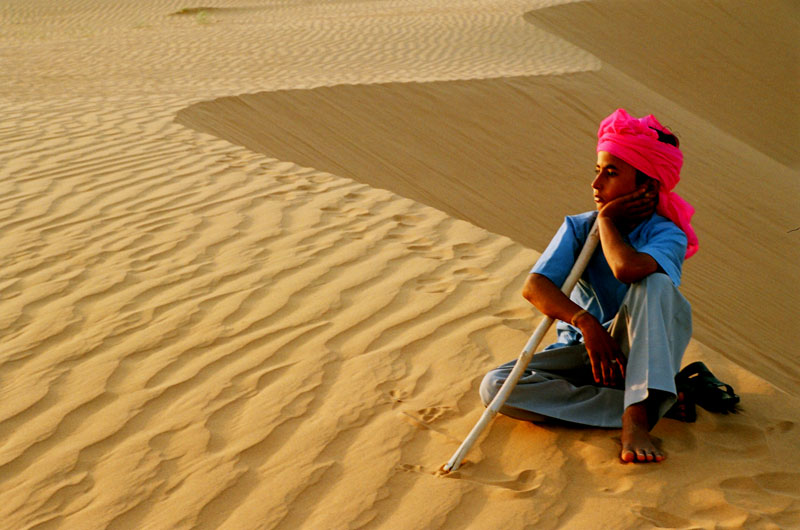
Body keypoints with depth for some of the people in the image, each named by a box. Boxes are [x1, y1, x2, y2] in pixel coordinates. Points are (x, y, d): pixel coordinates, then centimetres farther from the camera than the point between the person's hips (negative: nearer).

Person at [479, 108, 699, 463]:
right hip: (583, 349, 4)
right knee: (495, 387, -22)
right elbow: (534, 288, -16)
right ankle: (651, 404, -24)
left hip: (640, 353, -3)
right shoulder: (578, 228, -1)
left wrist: (606, 221, -17)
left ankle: (636, 419, -37)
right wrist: (584, 321, -32)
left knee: (655, 283, -31)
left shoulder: (667, 236, -12)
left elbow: (627, 268, -37)